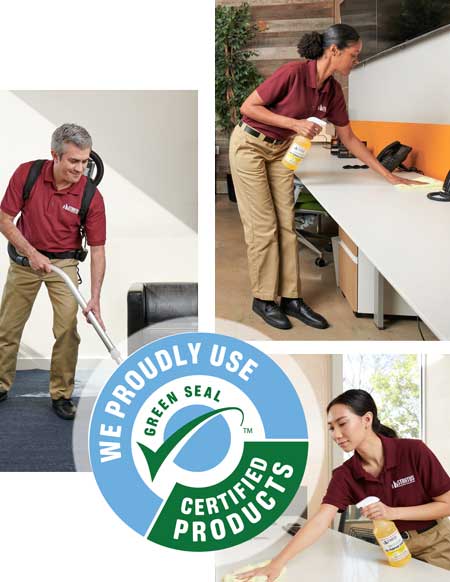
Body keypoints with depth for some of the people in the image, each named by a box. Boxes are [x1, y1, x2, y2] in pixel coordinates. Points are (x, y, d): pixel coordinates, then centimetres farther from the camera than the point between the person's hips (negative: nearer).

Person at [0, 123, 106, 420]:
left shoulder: (91, 196, -19)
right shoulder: (27, 173, -17)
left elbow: (97, 249, -16)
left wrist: (95, 298, -23)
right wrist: (31, 252, -22)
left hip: (64, 262, -1)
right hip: (25, 257, 1)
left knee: (67, 329, -10)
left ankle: (62, 394, 6)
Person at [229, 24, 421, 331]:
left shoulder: (333, 90, -3)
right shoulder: (293, 73, -24)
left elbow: (349, 139, 6)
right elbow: (249, 107, -19)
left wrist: (388, 174, 7)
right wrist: (294, 123, -25)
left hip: (280, 151, 7)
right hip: (250, 145, -7)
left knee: (286, 224, 4)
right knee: (263, 226, -4)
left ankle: (291, 298, 10)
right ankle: (263, 299, 7)